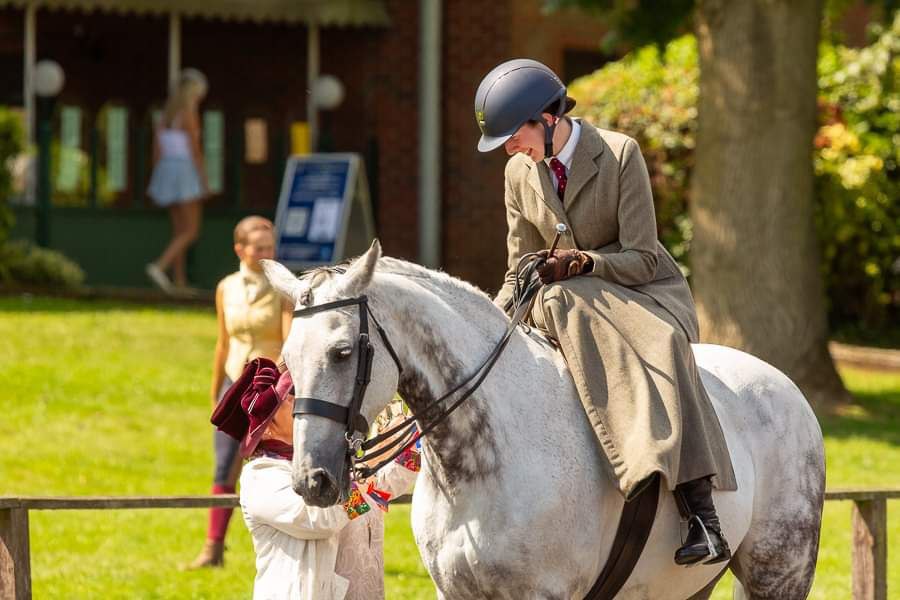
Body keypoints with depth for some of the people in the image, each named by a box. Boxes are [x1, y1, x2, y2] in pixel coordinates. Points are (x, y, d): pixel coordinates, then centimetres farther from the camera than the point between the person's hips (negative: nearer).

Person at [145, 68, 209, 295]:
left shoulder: (168, 112, 11)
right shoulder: (189, 112, -12)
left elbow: (157, 147, 12)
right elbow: (194, 148, -15)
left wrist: (157, 177, 17)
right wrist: (204, 180, -12)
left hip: (166, 170, 8)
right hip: (186, 171, -8)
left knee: (179, 231, 12)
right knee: (191, 232, -5)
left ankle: (180, 282, 8)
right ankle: (160, 266, -22)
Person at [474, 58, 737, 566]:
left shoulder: (621, 154, -11)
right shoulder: (520, 172, 5)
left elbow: (641, 259, -13)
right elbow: (520, 272, 11)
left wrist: (582, 263, -30)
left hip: (646, 293, -3)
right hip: (572, 305, 4)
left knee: (658, 345, -39)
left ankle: (702, 513, -46)